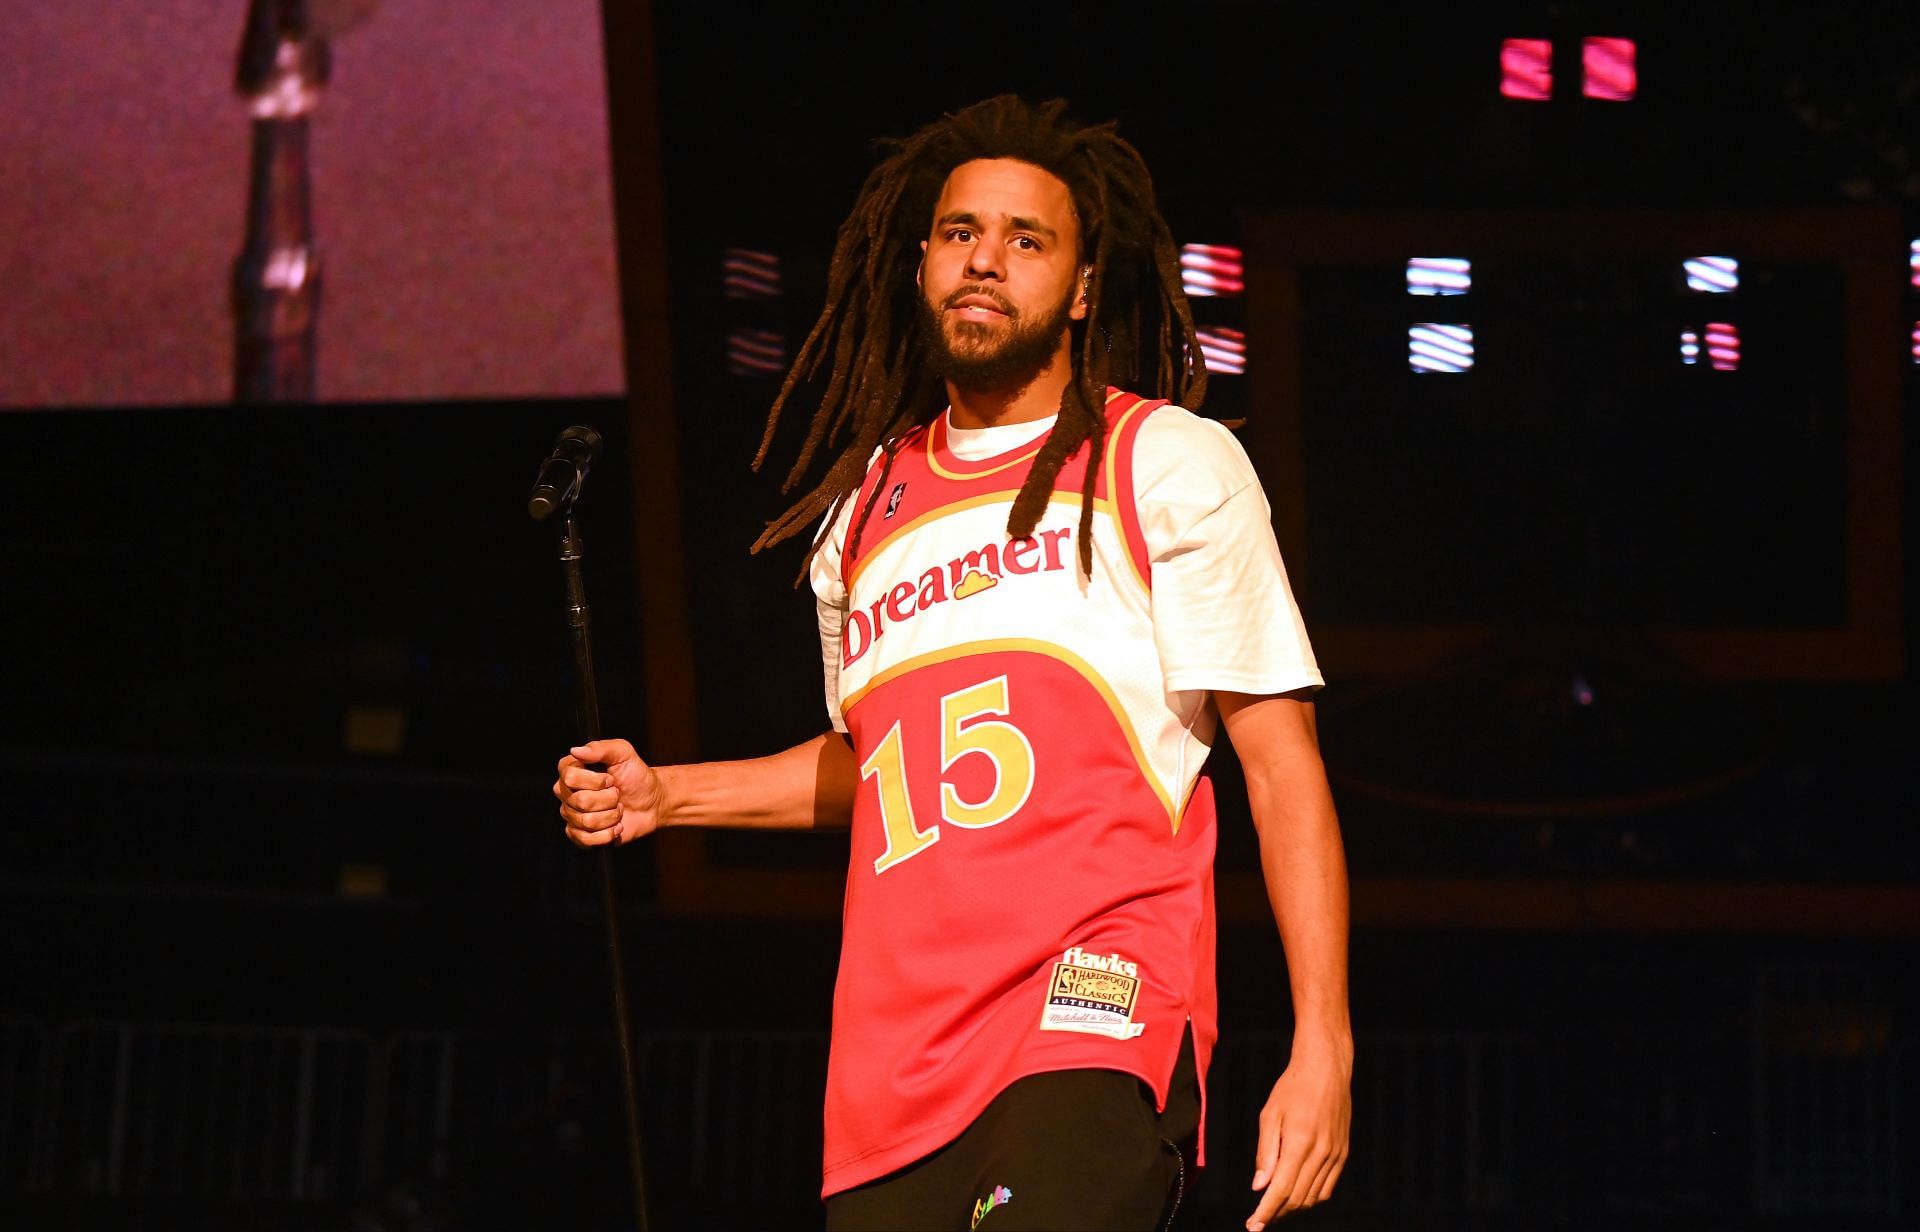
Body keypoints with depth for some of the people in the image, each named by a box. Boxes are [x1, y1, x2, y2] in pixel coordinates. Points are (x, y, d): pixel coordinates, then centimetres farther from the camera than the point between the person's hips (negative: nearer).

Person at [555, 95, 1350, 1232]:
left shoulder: (1171, 466, 6)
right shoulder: (863, 508, 20)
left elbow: (1282, 765, 1)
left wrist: (1323, 1048, -8)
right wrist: (666, 795, 21)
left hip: (1098, 1020, -5)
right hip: (894, 1071, 5)